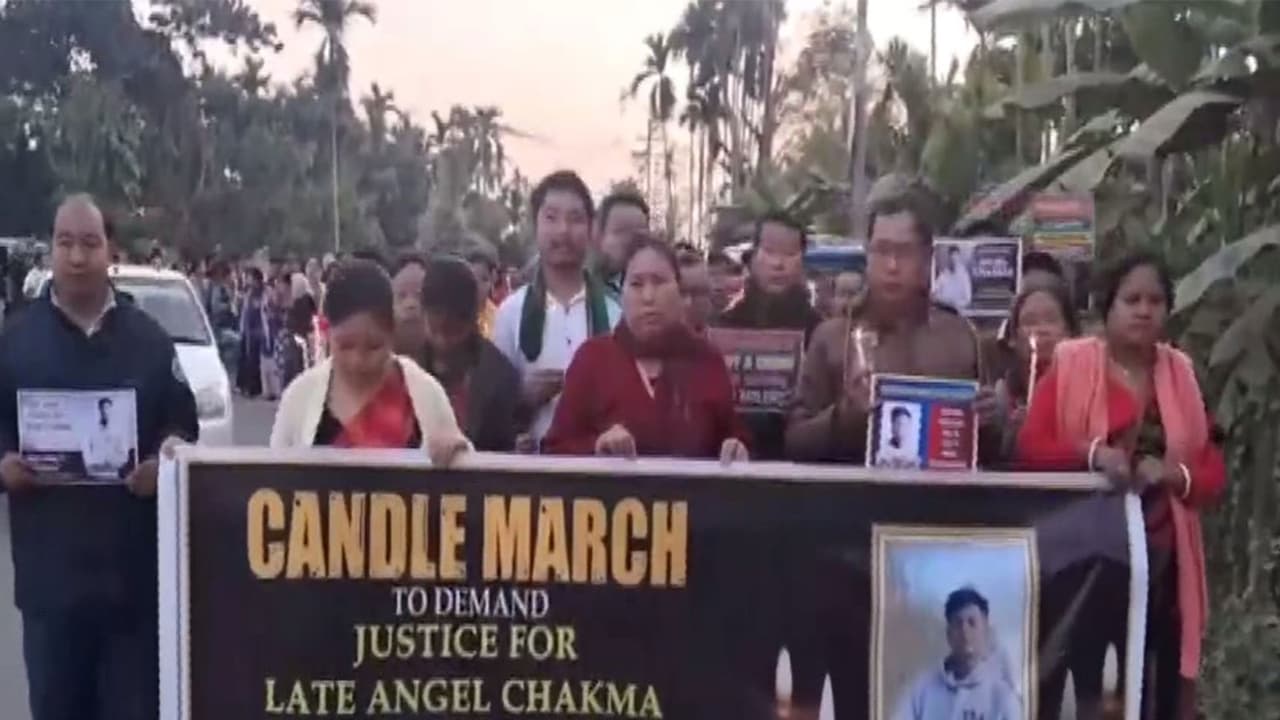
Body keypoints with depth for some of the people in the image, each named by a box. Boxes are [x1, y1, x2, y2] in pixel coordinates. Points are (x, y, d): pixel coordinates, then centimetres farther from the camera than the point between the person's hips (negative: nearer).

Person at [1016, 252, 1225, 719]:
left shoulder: (1180, 374, 12)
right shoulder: (1070, 364, 2)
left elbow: (1214, 472, 11)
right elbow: (1030, 448, -7)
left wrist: (1175, 475, -10)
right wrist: (1092, 452, -22)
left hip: (1161, 561, 3)